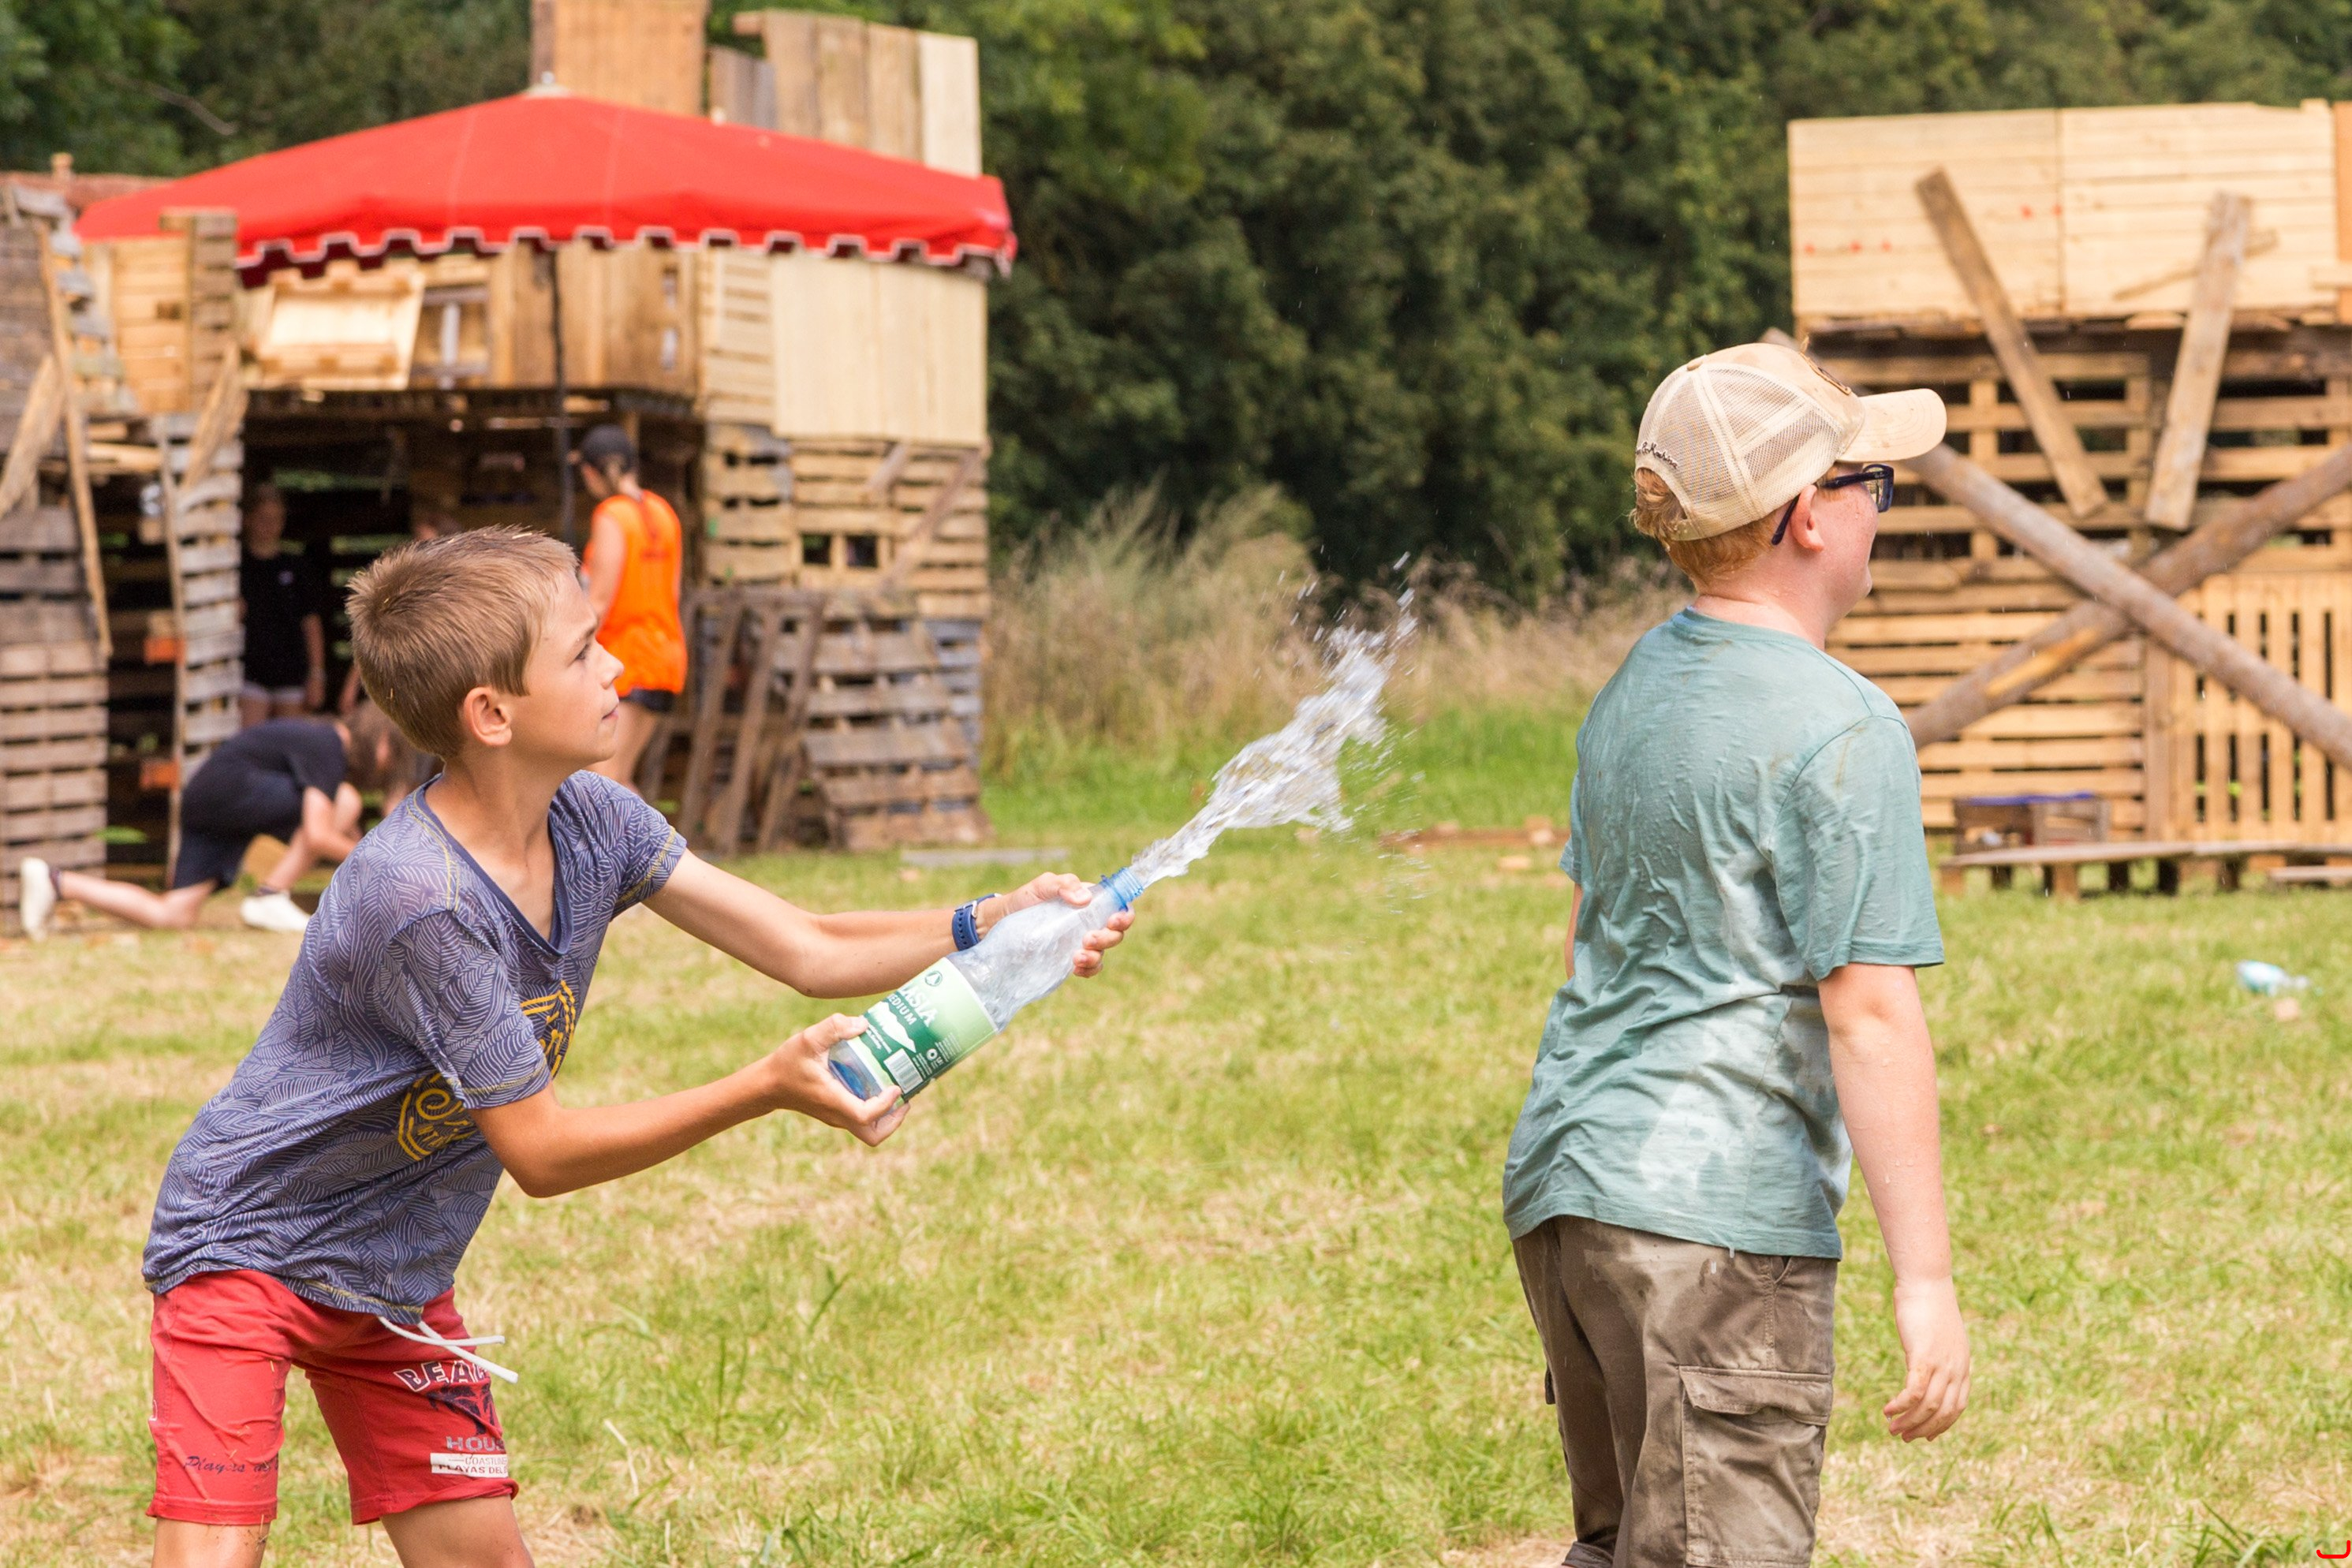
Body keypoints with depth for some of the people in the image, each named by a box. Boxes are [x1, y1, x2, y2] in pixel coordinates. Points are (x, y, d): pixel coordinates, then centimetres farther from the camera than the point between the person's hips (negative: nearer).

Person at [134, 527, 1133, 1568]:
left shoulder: (589, 822, -7)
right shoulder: (425, 901, -32)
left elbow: (806, 951, -4)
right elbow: (539, 1153, -25)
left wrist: (985, 930, -20)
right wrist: (767, 1088, -29)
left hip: (398, 1283, 8)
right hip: (244, 1248, -8)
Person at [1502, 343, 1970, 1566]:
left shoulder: (1638, 683, 14)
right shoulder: (1841, 730, -13)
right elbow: (1868, 1010, -17)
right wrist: (1925, 1281, -17)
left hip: (1558, 1187, 9)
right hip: (1718, 1223, -9)